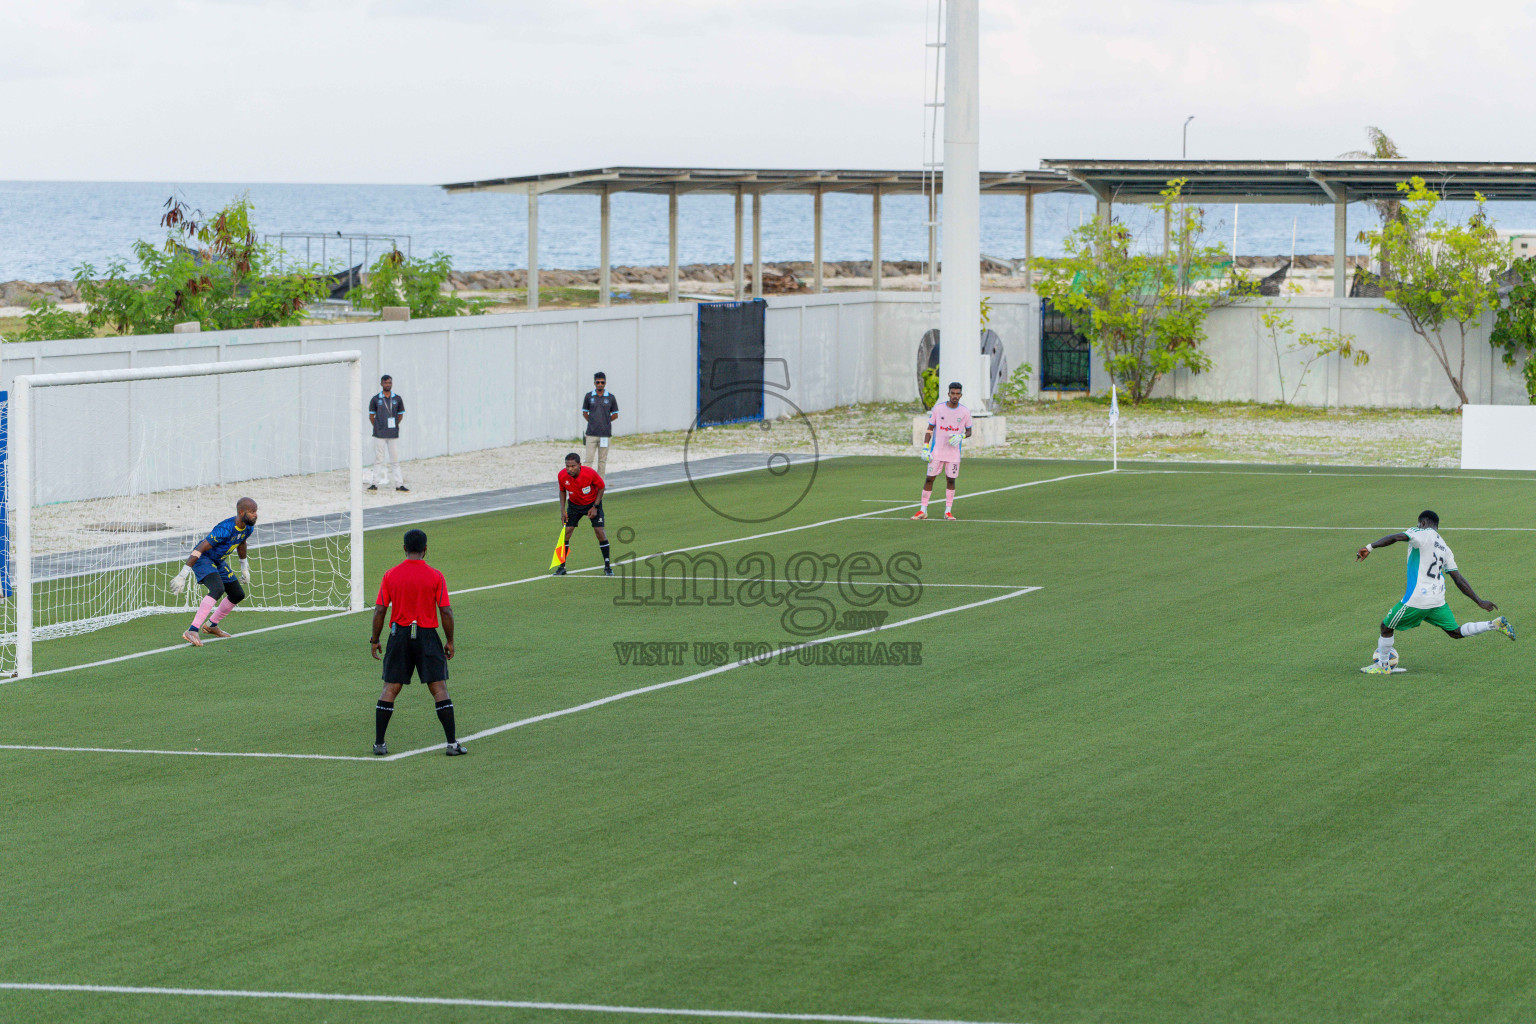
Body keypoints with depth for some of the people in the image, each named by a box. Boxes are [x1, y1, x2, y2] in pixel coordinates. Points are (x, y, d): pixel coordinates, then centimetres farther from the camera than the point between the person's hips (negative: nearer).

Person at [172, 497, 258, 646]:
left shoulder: (248, 528, -5)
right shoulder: (225, 529, -32)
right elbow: (200, 549, -32)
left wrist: (244, 568, 30)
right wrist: (182, 576, -33)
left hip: (218, 562, 9)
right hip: (202, 560, -9)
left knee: (238, 595, 14)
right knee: (218, 589, -32)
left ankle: (211, 625, 34)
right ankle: (192, 631, -36)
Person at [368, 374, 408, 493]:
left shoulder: (397, 399, 6)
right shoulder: (375, 399, 1)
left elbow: (400, 415, 15)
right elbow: (371, 416, 8)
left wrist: (393, 427, 10)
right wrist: (378, 428, 5)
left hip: (394, 434, 2)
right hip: (379, 434, -1)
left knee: (395, 460, 3)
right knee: (378, 460, 0)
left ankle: (399, 484, 4)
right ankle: (375, 483, 4)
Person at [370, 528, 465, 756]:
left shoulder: (390, 576, 0)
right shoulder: (435, 576, -5)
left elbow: (379, 611, 0)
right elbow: (446, 612, -6)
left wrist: (375, 640, 9)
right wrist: (450, 641, 4)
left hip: (399, 635, 2)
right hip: (427, 636, -2)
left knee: (390, 689, 9)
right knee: (439, 688, 1)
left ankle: (379, 743, 9)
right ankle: (452, 743, -3)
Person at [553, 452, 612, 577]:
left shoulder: (589, 473, -30)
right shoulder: (562, 476, -22)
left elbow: (601, 487, -12)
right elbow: (562, 491, -1)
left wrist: (595, 507, -15)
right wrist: (562, 510, -8)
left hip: (592, 503, -2)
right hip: (574, 504, 2)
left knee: (599, 531, -12)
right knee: (567, 532, -9)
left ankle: (607, 566, 0)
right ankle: (562, 566, 1)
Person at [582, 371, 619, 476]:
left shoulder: (610, 398, 3)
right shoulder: (589, 396, 4)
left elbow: (615, 415, 11)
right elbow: (584, 413, 12)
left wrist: (605, 421, 3)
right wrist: (593, 422, 3)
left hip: (605, 434, 0)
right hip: (591, 434, 0)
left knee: (602, 461, 4)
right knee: (589, 459, -5)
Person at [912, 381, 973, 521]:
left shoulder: (965, 411, 1)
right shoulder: (938, 408, -1)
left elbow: (969, 431, 11)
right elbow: (929, 429, 3)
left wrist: (961, 437, -12)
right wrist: (925, 448, -5)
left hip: (954, 453, 1)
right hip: (936, 451, -1)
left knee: (950, 480, 2)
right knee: (930, 478, -1)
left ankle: (948, 511, 11)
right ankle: (923, 510, 4)